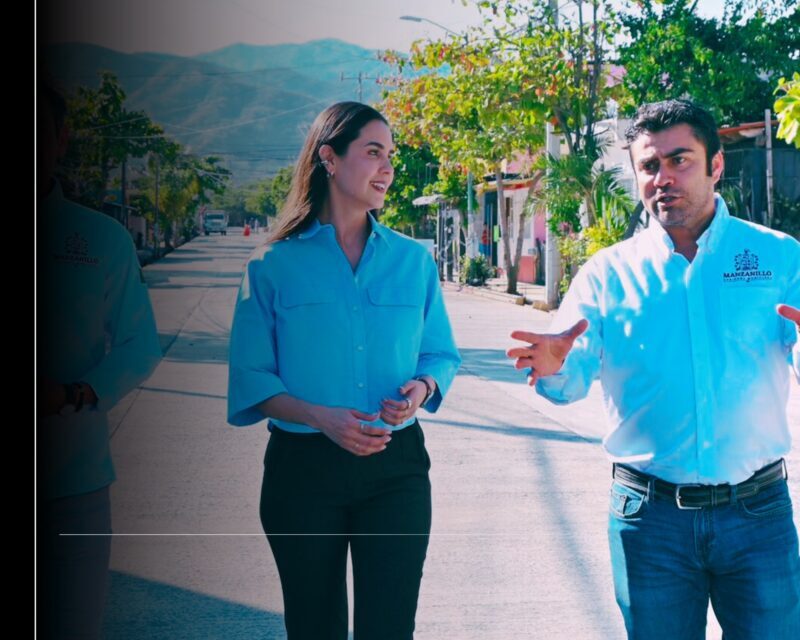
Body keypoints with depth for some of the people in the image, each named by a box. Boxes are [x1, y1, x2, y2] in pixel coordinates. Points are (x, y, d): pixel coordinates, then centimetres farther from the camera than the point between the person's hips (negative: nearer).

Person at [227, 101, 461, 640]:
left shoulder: (414, 260, 7)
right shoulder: (274, 266, -1)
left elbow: (441, 355, 12)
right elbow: (251, 381, -3)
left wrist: (422, 387, -11)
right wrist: (319, 417, -18)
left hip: (396, 464, 1)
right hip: (303, 468, -1)